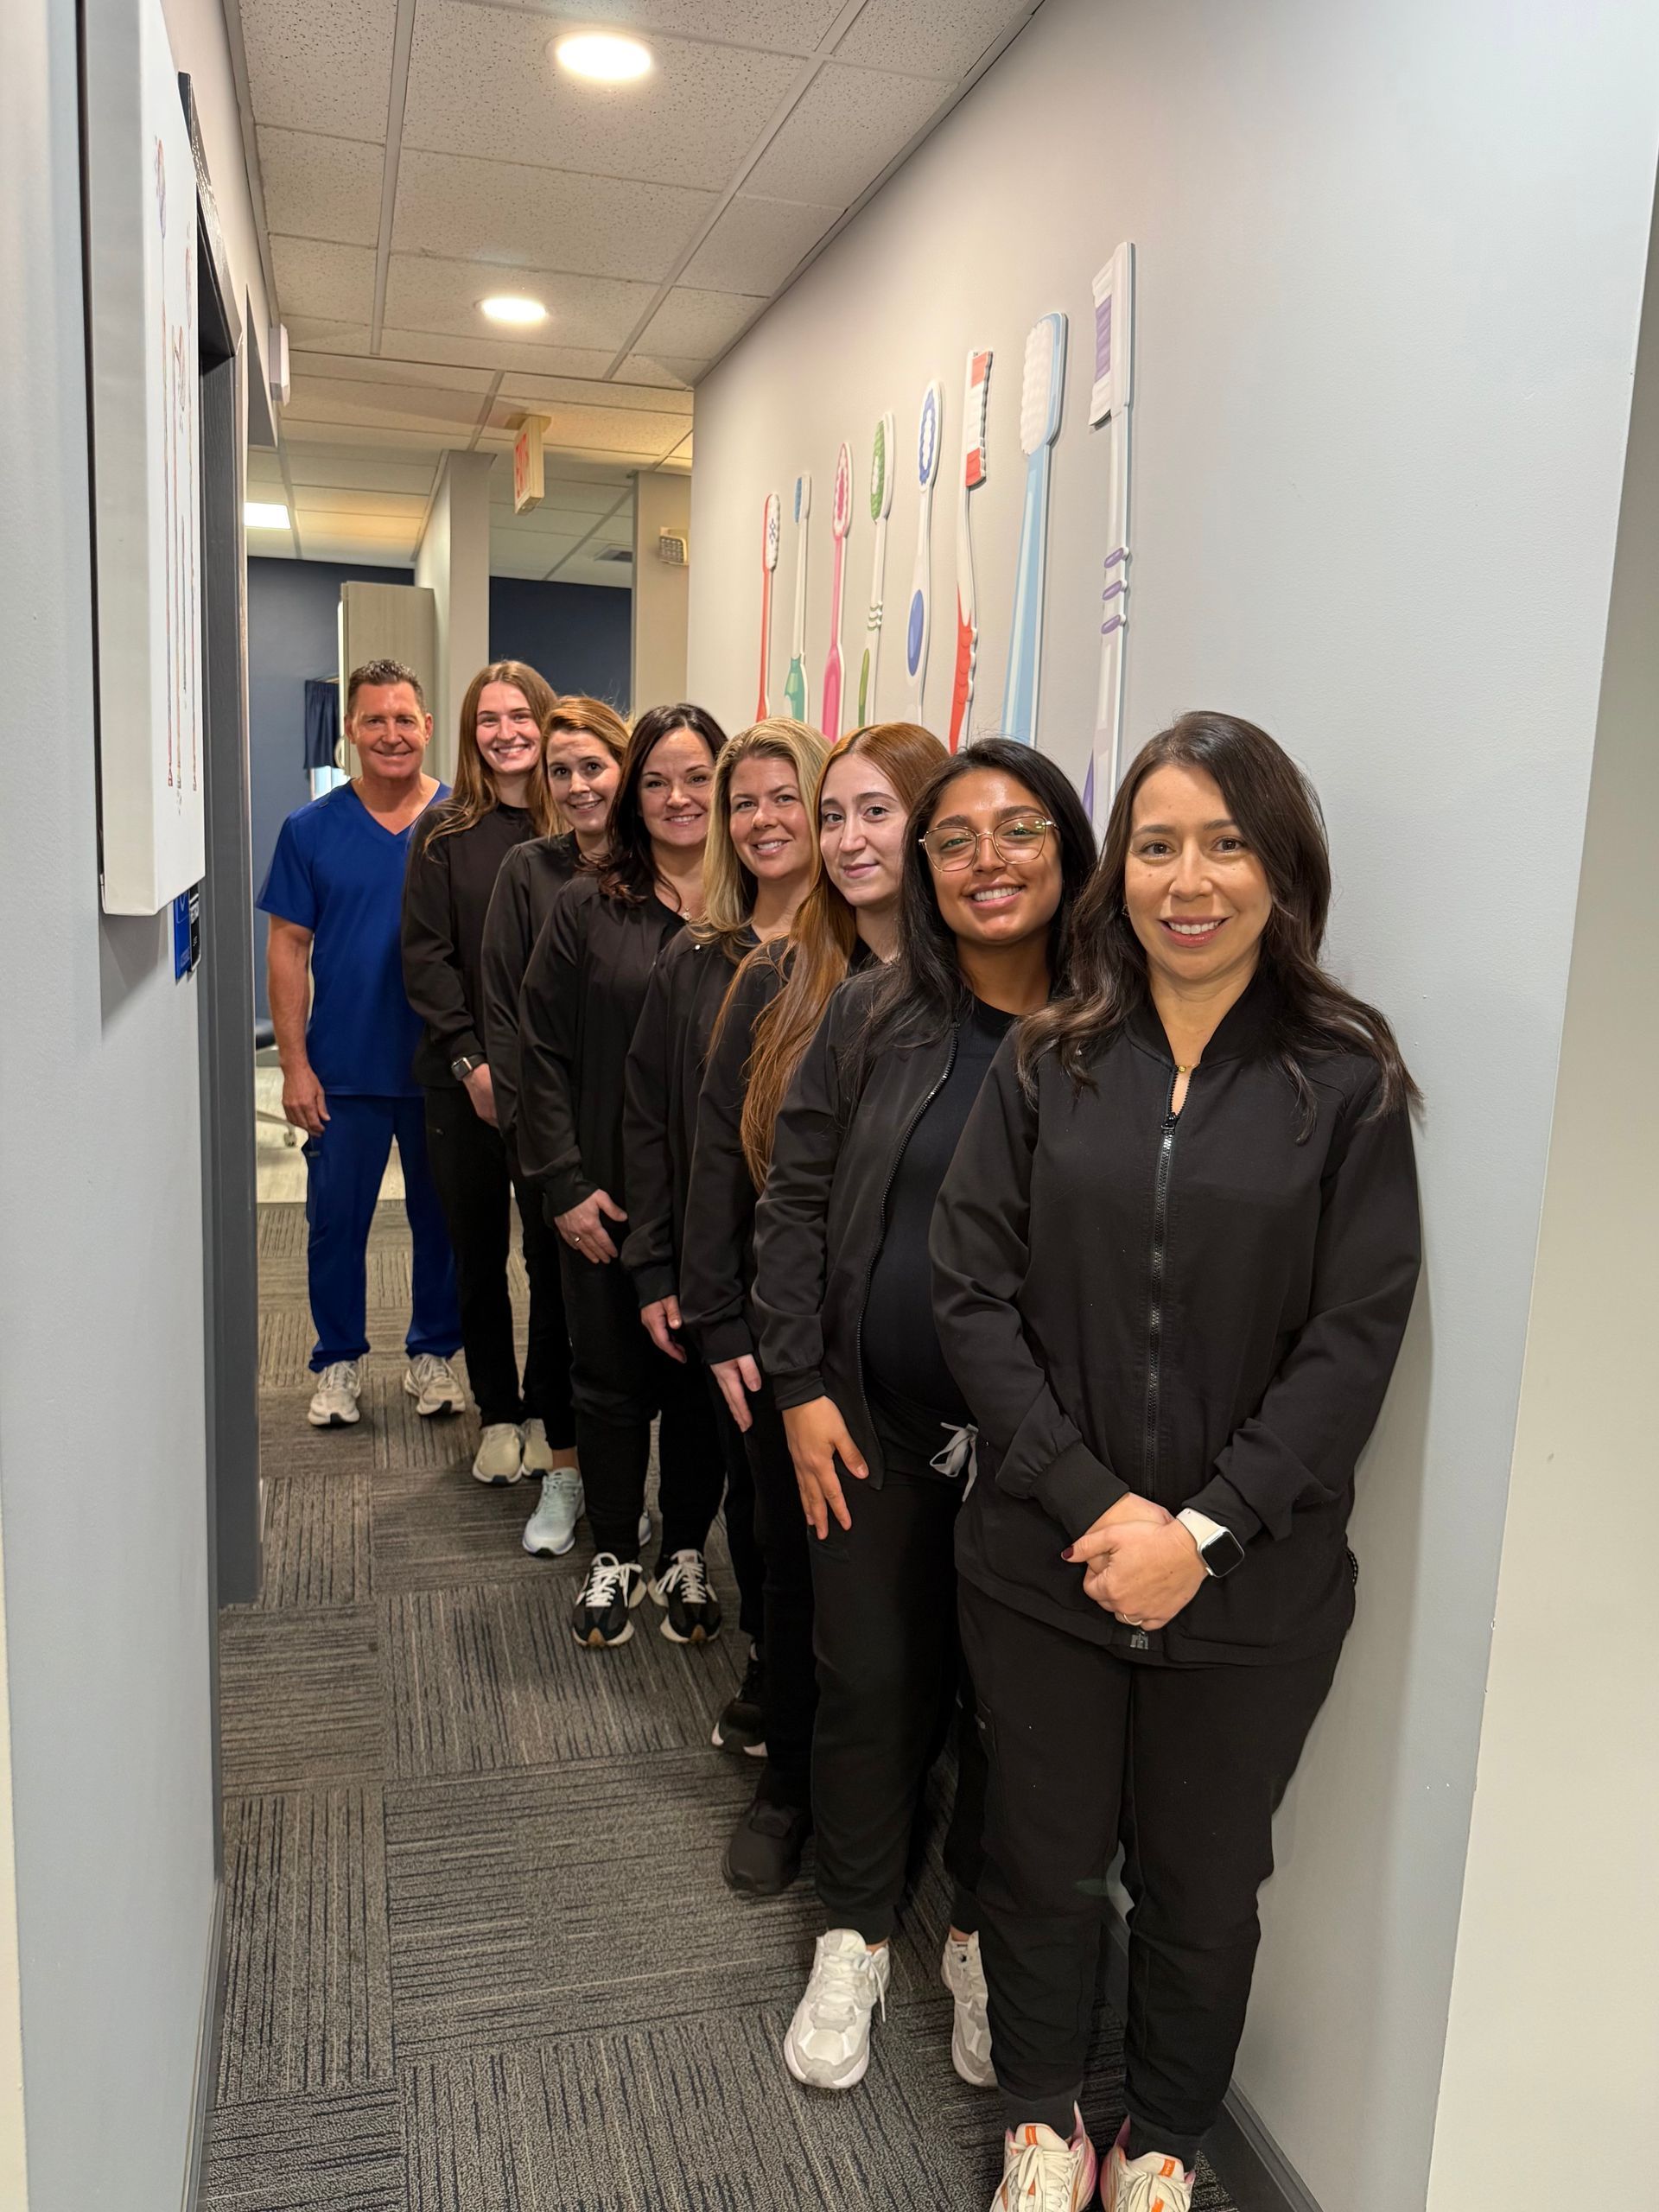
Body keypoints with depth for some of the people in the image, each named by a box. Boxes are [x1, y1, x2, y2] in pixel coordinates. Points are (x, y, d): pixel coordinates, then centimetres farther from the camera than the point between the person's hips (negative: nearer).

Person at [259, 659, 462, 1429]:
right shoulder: (311, 829, 0)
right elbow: (289, 948, 1)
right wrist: (294, 1065, -4)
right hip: (344, 1072, 0)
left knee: (442, 1218, 12)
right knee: (336, 1221, 9)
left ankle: (433, 1352, 30)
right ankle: (338, 1362, 26)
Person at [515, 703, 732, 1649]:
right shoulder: (590, 907, 0)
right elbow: (543, 1051, -1)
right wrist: (566, 1184, -6)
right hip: (608, 1198, 1)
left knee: (701, 1379, 12)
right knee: (611, 1378, 12)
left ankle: (687, 1555, 32)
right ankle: (614, 1557, 31)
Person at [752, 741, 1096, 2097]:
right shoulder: (874, 1020, -3)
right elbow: (796, 1204, 1)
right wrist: (800, 1385, -4)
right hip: (873, 1432, 1)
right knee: (871, 1687, 14)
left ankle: (983, 1941, 40)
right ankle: (856, 1939, 38)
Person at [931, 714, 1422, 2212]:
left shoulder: (1346, 1080, -6)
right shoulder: (1048, 1065, -1)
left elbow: (1355, 1341, -9)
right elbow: (973, 1293, -5)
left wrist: (1203, 1527, -15)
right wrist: (1090, 1498, -14)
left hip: (1255, 1584, -1)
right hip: (1045, 1564, 1)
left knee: (1202, 1882, 18)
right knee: (1044, 1861, 18)